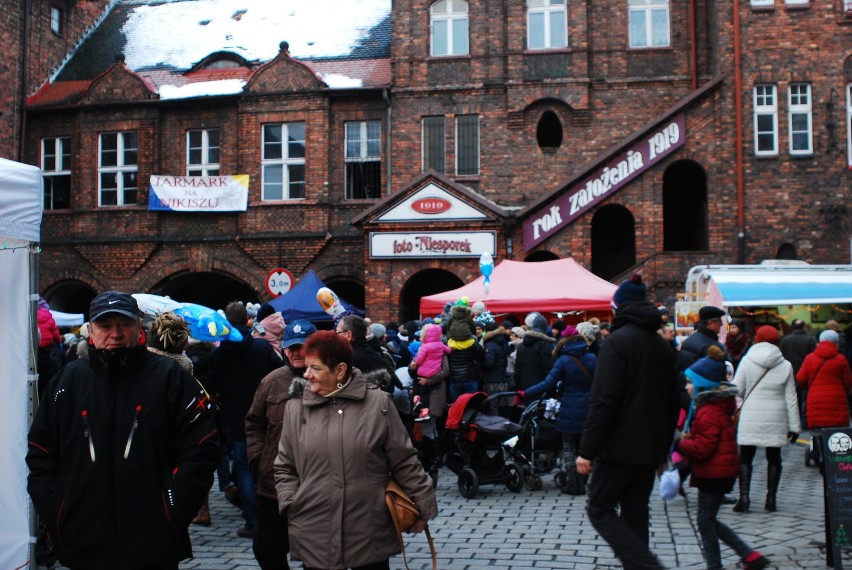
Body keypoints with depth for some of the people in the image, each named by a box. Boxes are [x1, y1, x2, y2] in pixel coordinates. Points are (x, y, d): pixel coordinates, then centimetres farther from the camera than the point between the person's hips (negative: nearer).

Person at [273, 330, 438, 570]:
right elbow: (285, 468, 12)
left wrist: (422, 505, 3)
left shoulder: (378, 403, -2)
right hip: (314, 537, 2)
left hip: (371, 534, -2)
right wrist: (292, 506, 0)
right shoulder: (295, 409, 4)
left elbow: (404, 462, 2)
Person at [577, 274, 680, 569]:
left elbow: (603, 401, -20)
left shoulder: (617, 341, -13)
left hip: (619, 446, -7)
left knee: (599, 509, 2)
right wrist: (664, 446, 26)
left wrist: (587, 450, -18)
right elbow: (673, 402, 18)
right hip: (651, 450, 8)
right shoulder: (663, 346, 12)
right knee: (635, 514, 14)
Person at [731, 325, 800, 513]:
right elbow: (791, 398, 3)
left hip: (751, 418, -1)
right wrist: (794, 426, 7)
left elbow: (737, 390, -3)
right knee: (774, 457, 13)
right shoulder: (785, 365, 2)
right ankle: (771, 499, 13)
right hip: (776, 419, 2)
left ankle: (744, 497, -5)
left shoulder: (747, 360, -2)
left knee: (745, 457, 5)